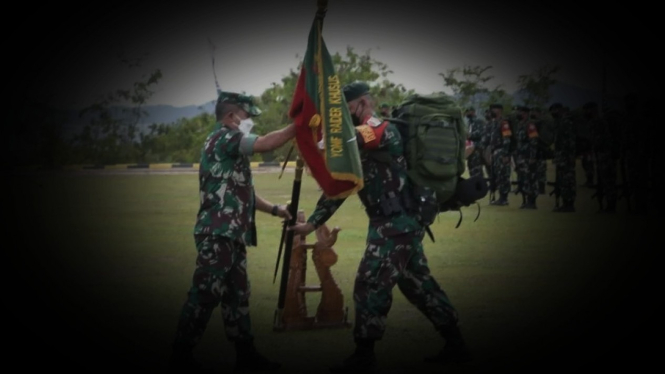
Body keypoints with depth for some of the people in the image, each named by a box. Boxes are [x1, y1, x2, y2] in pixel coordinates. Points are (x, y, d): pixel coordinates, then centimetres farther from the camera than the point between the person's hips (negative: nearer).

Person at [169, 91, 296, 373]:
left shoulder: (231, 146, 23)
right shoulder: (222, 137, -8)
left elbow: (241, 192, 25)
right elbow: (265, 144, -19)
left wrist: (274, 209, 18)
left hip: (231, 234, 11)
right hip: (218, 234, -11)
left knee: (237, 295, 12)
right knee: (205, 294, -9)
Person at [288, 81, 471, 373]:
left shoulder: (382, 130, -14)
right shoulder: (364, 141, 15)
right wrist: (312, 223, 11)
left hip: (396, 224, -10)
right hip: (402, 223, 10)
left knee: (370, 286, -4)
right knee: (418, 284, 14)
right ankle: (455, 346, 21)